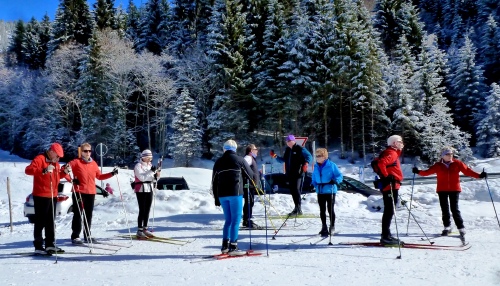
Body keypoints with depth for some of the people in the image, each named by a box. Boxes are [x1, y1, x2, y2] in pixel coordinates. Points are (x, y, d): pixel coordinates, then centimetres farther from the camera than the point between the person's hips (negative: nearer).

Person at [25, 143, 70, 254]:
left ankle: (50, 244, 21)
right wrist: (44, 171, -37)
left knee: (51, 222, 13)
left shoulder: (55, 162, 16)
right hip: (41, 196, -9)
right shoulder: (40, 159, -11)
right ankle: (38, 246, -2)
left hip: (53, 196, 9)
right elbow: (28, 170, -24)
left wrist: (64, 172, 5)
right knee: (40, 222, -5)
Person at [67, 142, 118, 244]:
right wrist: (71, 179, -19)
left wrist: (111, 174, 12)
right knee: (78, 214, -3)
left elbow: (99, 176, 19)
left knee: (89, 215, 10)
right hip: (79, 192, -5)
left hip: (91, 193, 5)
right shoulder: (76, 162, -2)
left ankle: (87, 235, 19)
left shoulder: (93, 163, 13)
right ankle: (75, 236, 2)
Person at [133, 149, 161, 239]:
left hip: (149, 189, 7)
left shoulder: (150, 165, 14)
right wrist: (151, 171, -23)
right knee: (142, 210, -9)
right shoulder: (138, 166, -7)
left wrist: (156, 175, -4)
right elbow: (142, 177, -20)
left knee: (147, 210, 8)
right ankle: (139, 231, -6)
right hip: (141, 190, -7)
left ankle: (145, 229, 15)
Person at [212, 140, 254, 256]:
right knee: (236, 220, -4)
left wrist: (216, 198, 20)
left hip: (222, 195, 5)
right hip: (235, 193, -5)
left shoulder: (218, 162, 13)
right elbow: (250, 175, 8)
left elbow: (214, 181, 14)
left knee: (228, 220, 15)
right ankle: (233, 247, -9)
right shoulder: (239, 160, 0)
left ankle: (225, 245, 13)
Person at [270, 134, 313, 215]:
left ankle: (298, 208, -7)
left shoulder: (300, 149, -6)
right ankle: (297, 208, 18)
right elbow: (283, 160, 26)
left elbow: (309, 156, -9)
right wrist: (275, 157, 12)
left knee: (296, 190, -11)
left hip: (298, 173, -8)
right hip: (290, 174, 8)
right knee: (292, 191, 9)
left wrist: (306, 163, -27)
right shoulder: (287, 150, 16)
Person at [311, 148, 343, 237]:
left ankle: (332, 227, 17)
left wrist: (335, 180, -26)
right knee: (322, 210, 10)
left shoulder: (332, 165, -9)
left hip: (330, 191, -5)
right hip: (320, 192, 5)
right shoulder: (316, 166, 8)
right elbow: (314, 178, 19)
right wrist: (313, 184, 1)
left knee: (330, 209, 1)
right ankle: (324, 228, 20)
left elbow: (340, 176, -7)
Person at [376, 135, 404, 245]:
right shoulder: (390, 153, -11)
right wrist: (386, 176, -22)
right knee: (389, 211, -9)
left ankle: (386, 235, 21)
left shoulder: (394, 153, 21)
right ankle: (385, 236, -8)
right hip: (390, 186, -10)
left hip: (393, 187, 10)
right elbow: (381, 163, -28)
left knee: (389, 211, 14)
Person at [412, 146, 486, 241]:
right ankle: (447, 227, 21)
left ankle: (461, 229, -2)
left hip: (454, 189, -2)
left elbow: (467, 171, -1)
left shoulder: (457, 163, 1)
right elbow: (428, 172, -2)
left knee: (455, 209, -8)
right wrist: (418, 172, -17)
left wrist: (479, 176, -11)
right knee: (445, 209, 7)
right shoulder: (438, 165, 1)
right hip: (442, 190, 2)